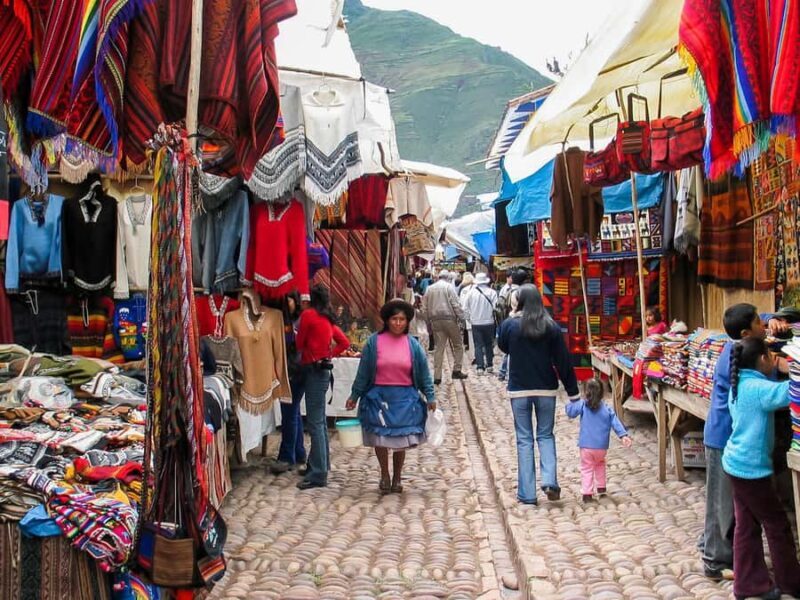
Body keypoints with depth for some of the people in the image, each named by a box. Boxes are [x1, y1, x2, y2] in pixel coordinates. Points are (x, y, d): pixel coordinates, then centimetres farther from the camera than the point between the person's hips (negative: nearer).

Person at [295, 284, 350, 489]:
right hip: (323, 368, 8)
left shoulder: (308, 314, -9)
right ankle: (322, 463, 27)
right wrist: (329, 355, 13)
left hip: (314, 369, -8)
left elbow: (299, 343, -3)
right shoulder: (328, 319, 12)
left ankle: (318, 474, -10)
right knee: (319, 420, 17)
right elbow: (345, 343, 17)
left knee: (315, 422, -9)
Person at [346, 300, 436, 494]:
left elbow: (424, 373, 5)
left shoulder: (413, 345, 0)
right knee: (380, 439, 4)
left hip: (404, 398, 1)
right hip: (379, 397, -1)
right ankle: (384, 476, 26)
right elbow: (363, 372, 1)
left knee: (401, 441, 5)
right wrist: (354, 396, 3)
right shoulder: (374, 342, -4)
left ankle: (397, 477, 26)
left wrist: (430, 397, 2)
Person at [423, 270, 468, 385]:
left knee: (438, 348, 4)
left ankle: (437, 376, 1)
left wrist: (429, 321, 16)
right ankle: (456, 370, 6)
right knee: (458, 345, 10)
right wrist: (461, 317, -6)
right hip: (449, 319, -4)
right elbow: (456, 304, -10)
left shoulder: (429, 289, 11)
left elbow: (425, 307, 11)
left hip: (435, 320, 4)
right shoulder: (449, 287, -3)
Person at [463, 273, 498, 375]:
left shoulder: (471, 292, -6)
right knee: (489, 344, 16)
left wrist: (469, 318, 11)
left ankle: (480, 367, 0)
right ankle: (489, 365, 20)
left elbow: (465, 308, -2)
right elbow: (495, 307, -13)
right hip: (489, 322, 0)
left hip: (475, 323, 0)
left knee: (478, 345, 5)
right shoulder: (492, 292, -10)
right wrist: (492, 316, 5)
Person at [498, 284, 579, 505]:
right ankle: (549, 481, -3)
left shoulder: (509, 325, -8)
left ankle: (527, 493, 7)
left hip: (519, 390, -1)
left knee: (524, 439, 7)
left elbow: (503, 347, 14)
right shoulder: (551, 327, -5)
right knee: (546, 435, 16)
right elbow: (563, 361, -4)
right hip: (546, 389, 1)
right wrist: (572, 392, 1)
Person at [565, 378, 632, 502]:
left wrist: (573, 401, 8)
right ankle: (601, 488, 29)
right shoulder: (607, 409, 0)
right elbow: (615, 422, -6)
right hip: (602, 447, 3)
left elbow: (570, 412, -5)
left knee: (586, 469, 6)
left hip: (586, 446, -2)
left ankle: (587, 493, -3)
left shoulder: (582, 405, -6)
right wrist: (623, 435, -10)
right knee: (600, 464, 29)